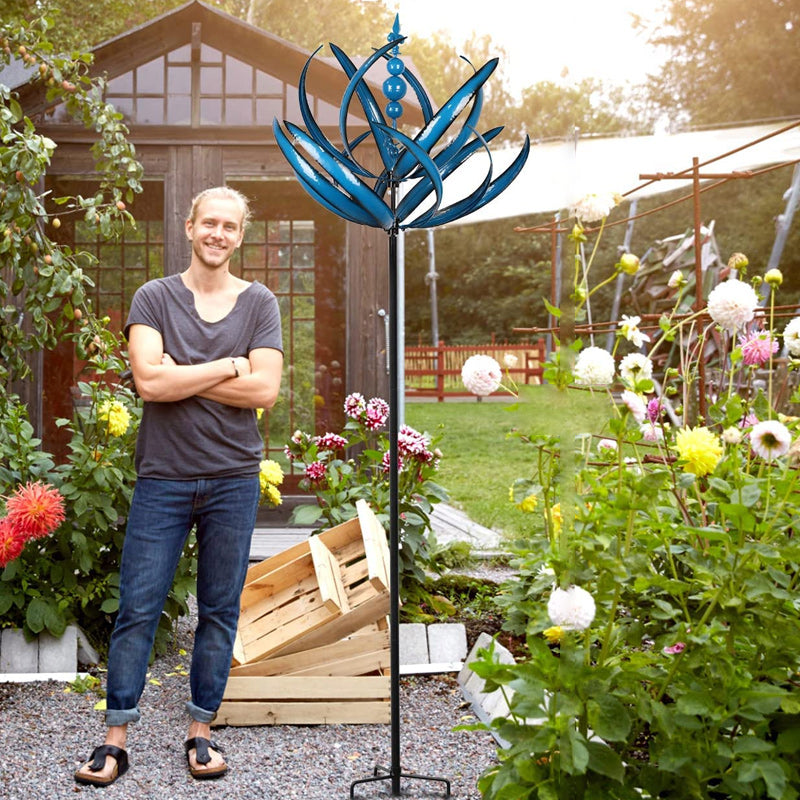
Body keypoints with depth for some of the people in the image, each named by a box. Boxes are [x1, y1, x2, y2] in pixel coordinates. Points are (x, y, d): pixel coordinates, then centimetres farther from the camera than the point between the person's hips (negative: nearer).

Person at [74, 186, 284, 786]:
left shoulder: (259, 303, 6)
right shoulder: (154, 298, 3)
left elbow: (266, 391, -7)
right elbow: (149, 381, -12)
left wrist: (181, 376, -9)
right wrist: (230, 366, -9)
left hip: (233, 479, 1)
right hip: (163, 478, -1)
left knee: (221, 610, 7)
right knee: (138, 608, 0)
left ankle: (201, 732, 19)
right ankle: (116, 740, 9)